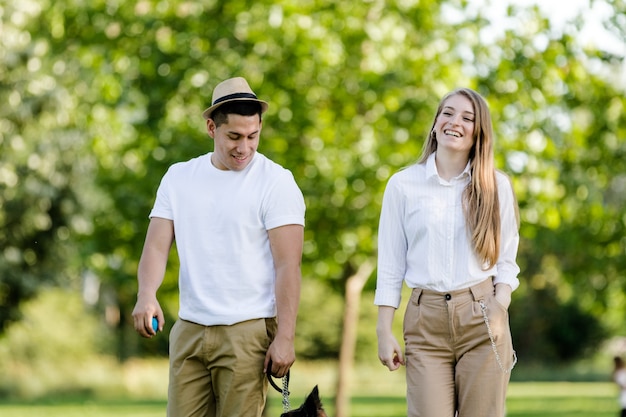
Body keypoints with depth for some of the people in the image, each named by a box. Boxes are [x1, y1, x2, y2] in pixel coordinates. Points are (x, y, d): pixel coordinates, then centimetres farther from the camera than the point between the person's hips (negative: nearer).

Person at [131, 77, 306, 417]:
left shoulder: (275, 182, -4)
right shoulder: (178, 178, 10)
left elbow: (288, 265, -8)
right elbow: (157, 246, 5)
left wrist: (285, 337, -15)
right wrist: (146, 295, -16)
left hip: (247, 332, -4)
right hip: (189, 331, 5)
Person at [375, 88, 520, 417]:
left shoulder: (496, 186, 8)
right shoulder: (403, 185, 6)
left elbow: (506, 261, 9)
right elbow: (390, 266, 7)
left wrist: (499, 306, -8)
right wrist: (384, 332, 2)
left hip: (481, 317, 1)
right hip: (426, 320, 0)